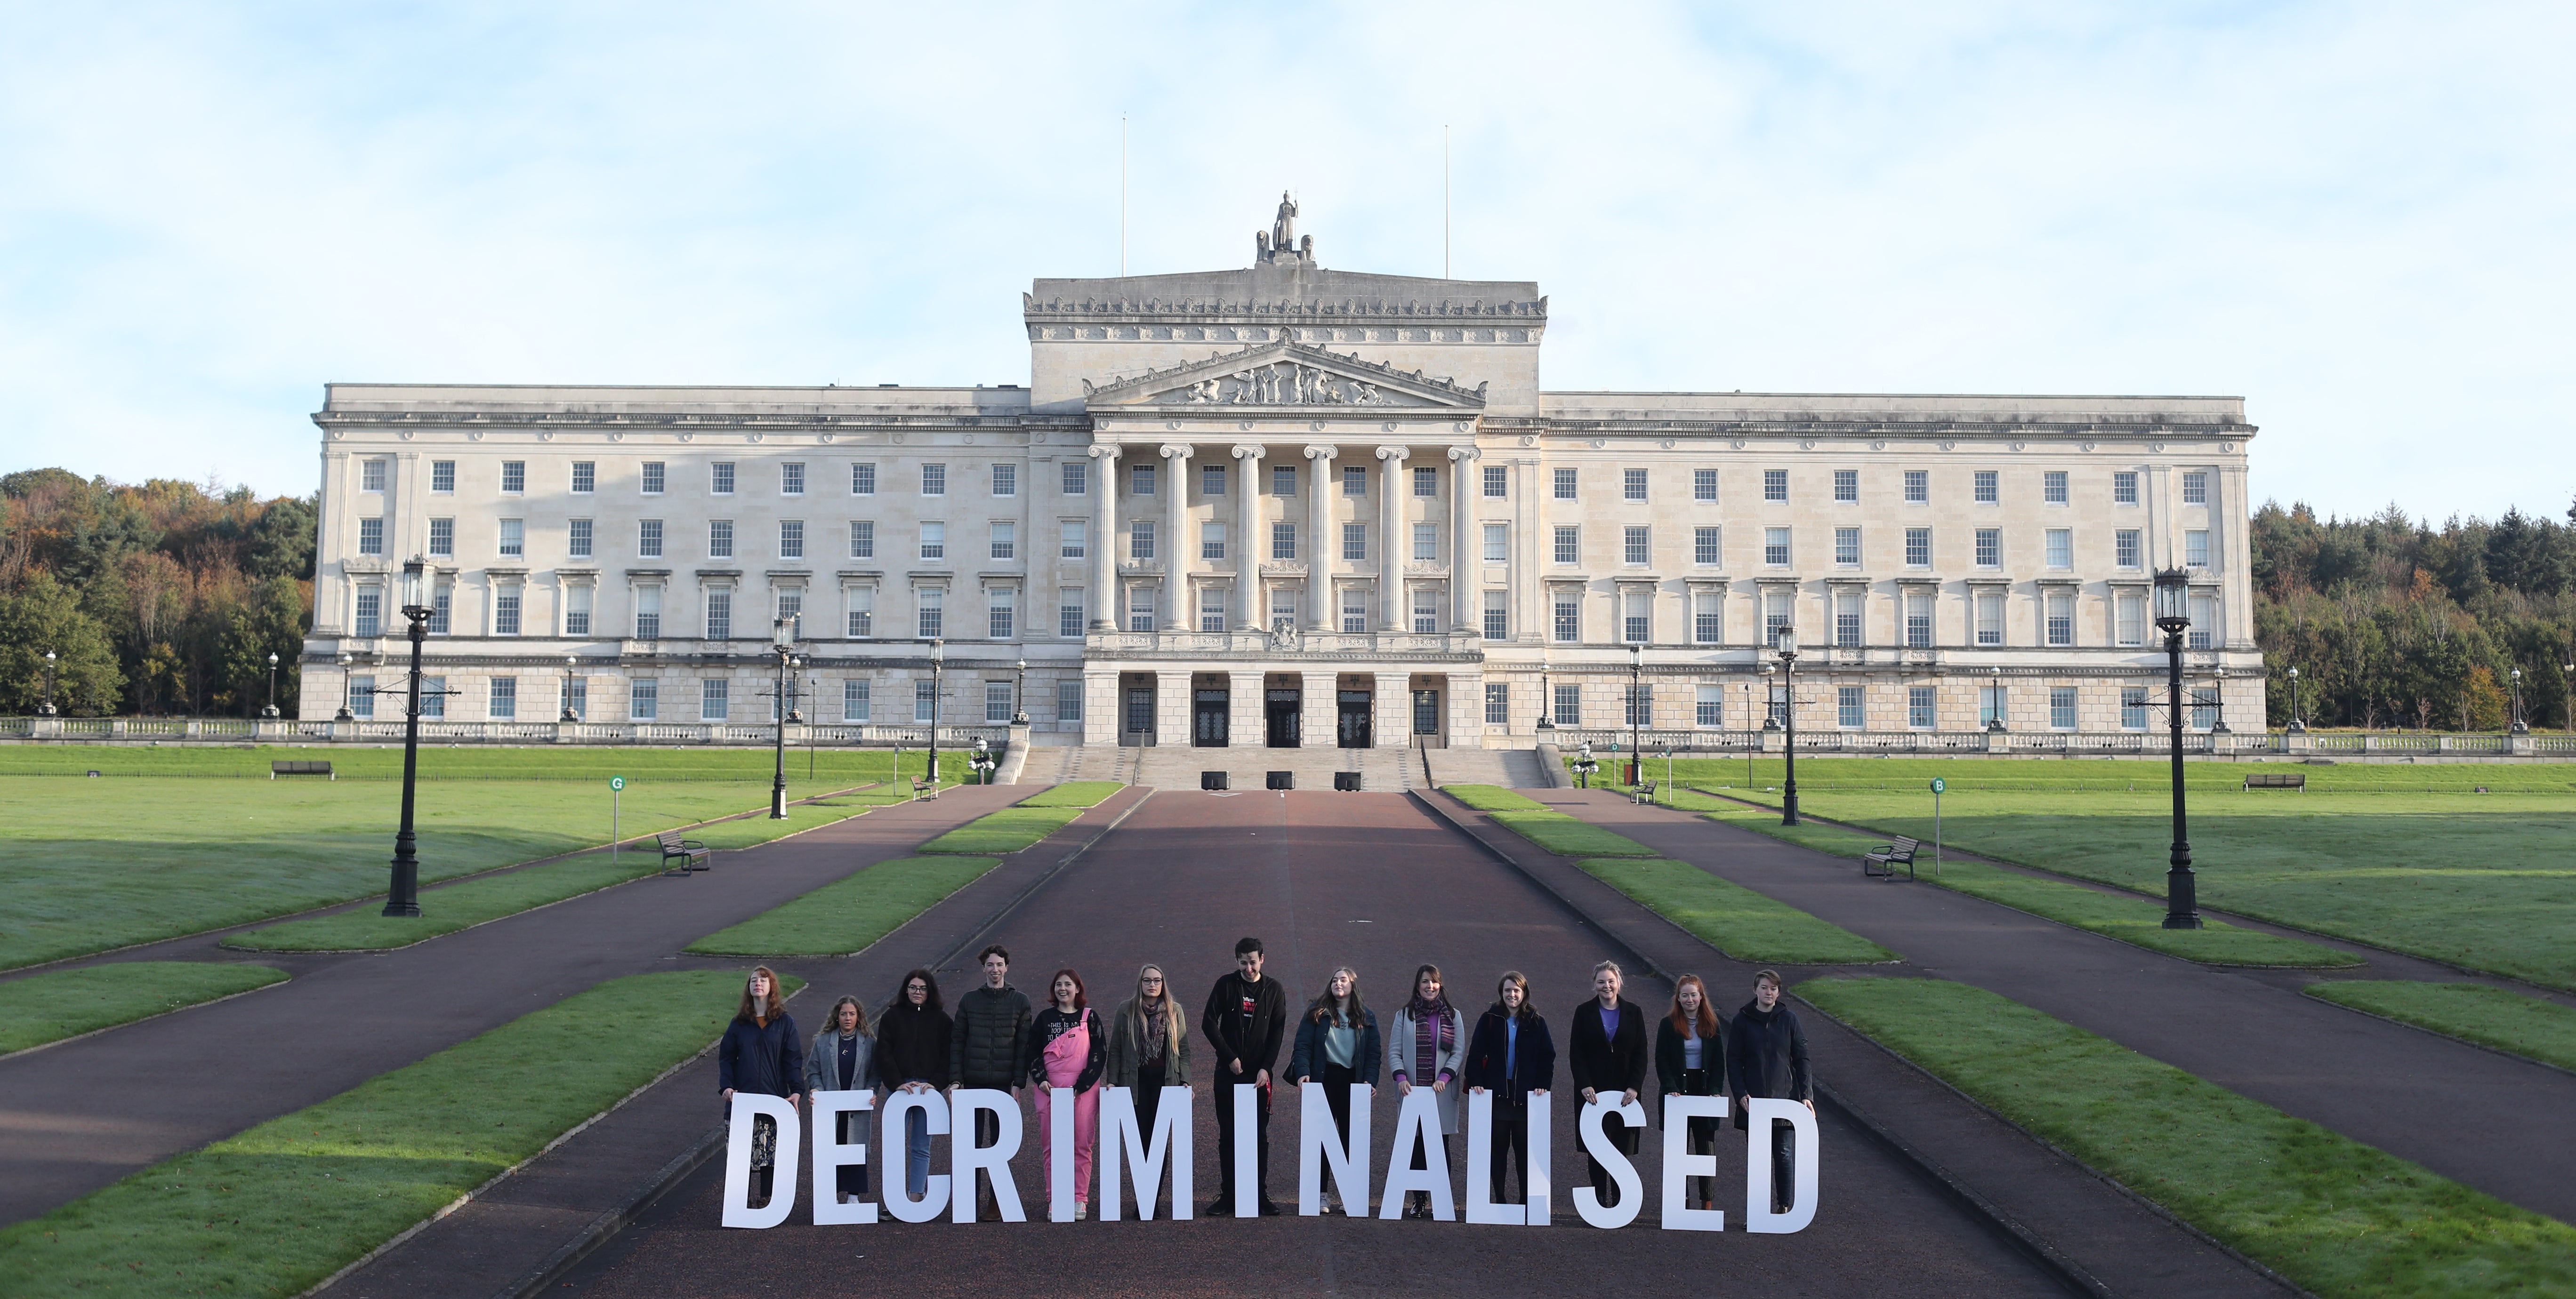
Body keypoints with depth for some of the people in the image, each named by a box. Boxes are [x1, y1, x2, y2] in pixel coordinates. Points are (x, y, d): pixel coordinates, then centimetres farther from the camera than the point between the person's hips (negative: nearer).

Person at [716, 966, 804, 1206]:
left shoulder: (785, 1022, 4)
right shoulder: (739, 1023, 9)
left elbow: (793, 1060, 1)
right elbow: (726, 1057, 9)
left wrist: (796, 1091, -10)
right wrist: (727, 1086, -7)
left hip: (775, 1099, -1)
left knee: (771, 1152, -2)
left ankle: (768, 1200, 7)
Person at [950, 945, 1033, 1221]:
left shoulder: (1020, 1001, 5)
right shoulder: (969, 1000, 8)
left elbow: (1023, 1045, 2)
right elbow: (957, 1042, 7)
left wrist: (1018, 1082, -6)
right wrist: (955, 1080, -2)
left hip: (1004, 1084, -1)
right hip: (972, 1083, 1)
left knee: (1000, 1144, 3)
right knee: (970, 1142, 0)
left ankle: (995, 1204, 9)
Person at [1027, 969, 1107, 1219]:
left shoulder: (1089, 1018, 4)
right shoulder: (1045, 1018, 9)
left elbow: (1100, 1053, 1)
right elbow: (1032, 1052, 10)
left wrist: (1080, 1086, -8)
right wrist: (1041, 1080, -6)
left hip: (1083, 1090, -1)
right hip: (1050, 1089, 1)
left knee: (1082, 1144, -1)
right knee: (1052, 1145, 1)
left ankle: (1080, 1199, 6)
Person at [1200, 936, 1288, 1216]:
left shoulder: (1273, 990, 4)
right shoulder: (1226, 985, 1)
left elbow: (1278, 1032, 2)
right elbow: (1208, 1023, -2)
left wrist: (1266, 1067, -9)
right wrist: (1230, 1057, -9)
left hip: (1260, 1074, 0)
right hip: (1228, 1073, 0)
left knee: (1259, 1137, 3)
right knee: (1228, 1136, 3)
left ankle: (1260, 1195, 10)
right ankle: (1227, 1196, 7)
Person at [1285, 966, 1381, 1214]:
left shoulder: (1366, 1017, 8)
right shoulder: (1317, 1013, 4)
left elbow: (1374, 1053, 6)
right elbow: (1303, 1046, -2)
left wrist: (1369, 1080, -9)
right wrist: (1303, 1072, -18)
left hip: (1353, 1084, 1)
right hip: (1323, 1081, -1)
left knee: (1351, 1138, 3)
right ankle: (1321, 1194, 6)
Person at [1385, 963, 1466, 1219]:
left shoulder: (1453, 1016, 10)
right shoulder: (1404, 1015, 10)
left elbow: (1459, 1052, 6)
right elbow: (1394, 1051, 7)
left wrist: (1445, 1077, -9)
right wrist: (1401, 1077, -10)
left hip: (1442, 1092, 0)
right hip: (1412, 1090, 0)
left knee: (1441, 1144, -2)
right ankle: (1419, 1200, 4)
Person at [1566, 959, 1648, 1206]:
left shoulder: (1634, 1012, 7)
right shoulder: (1585, 1013, 5)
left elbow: (1641, 1054, 5)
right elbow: (1575, 1053, 2)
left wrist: (1634, 1086, -7)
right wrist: (1585, 1085, -10)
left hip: (1625, 1092, 0)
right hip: (1594, 1091, 0)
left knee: (1623, 1148, -2)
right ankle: (1599, 1202, 5)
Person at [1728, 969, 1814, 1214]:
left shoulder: (1789, 1019, 3)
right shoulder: (1742, 1021, 2)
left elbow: (1802, 1059, 4)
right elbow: (1733, 1061, 4)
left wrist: (1806, 1095, -3)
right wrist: (1741, 1093, -7)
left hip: (1785, 1097, 0)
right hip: (1754, 1100, 0)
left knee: (1785, 1155, -1)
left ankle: (1784, 1206, 8)